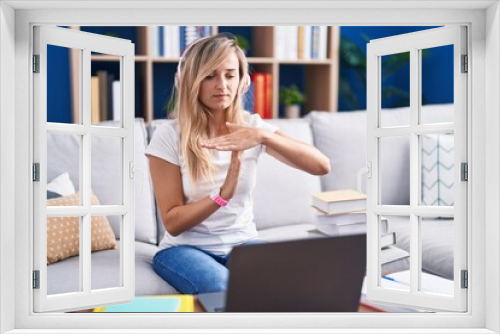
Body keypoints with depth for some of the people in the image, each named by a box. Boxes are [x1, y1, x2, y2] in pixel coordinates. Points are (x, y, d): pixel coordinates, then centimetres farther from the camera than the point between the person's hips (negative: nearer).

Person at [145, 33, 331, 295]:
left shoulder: (253, 126, -2)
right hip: (186, 248, -2)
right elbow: (172, 223, -11)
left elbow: (322, 166, -16)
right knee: (224, 289, -34)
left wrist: (264, 136, -31)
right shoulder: (169, 135, -10)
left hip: (243, 243, 3)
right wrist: (223, 194, -28)